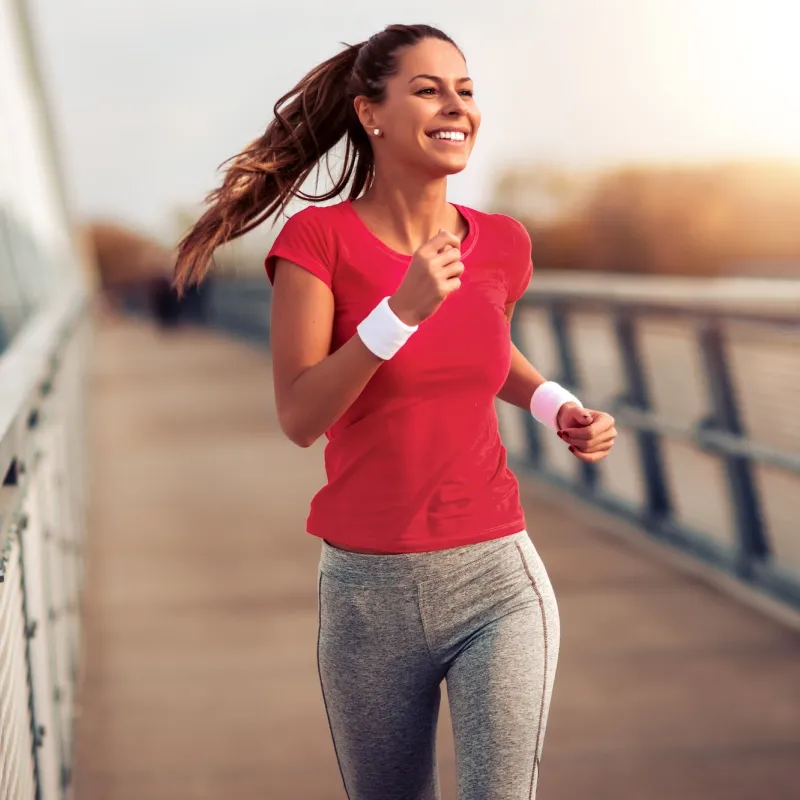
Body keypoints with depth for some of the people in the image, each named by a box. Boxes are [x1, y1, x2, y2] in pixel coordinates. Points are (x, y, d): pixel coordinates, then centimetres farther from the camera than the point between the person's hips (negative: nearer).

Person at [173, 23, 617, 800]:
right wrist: (403, 309, -26)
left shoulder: (501, 242, 2)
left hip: (497, 579, 1)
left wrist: (559, 409, 5)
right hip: (367, 590, -1)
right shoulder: (318, 237, -8)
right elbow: (299, 416, -14)